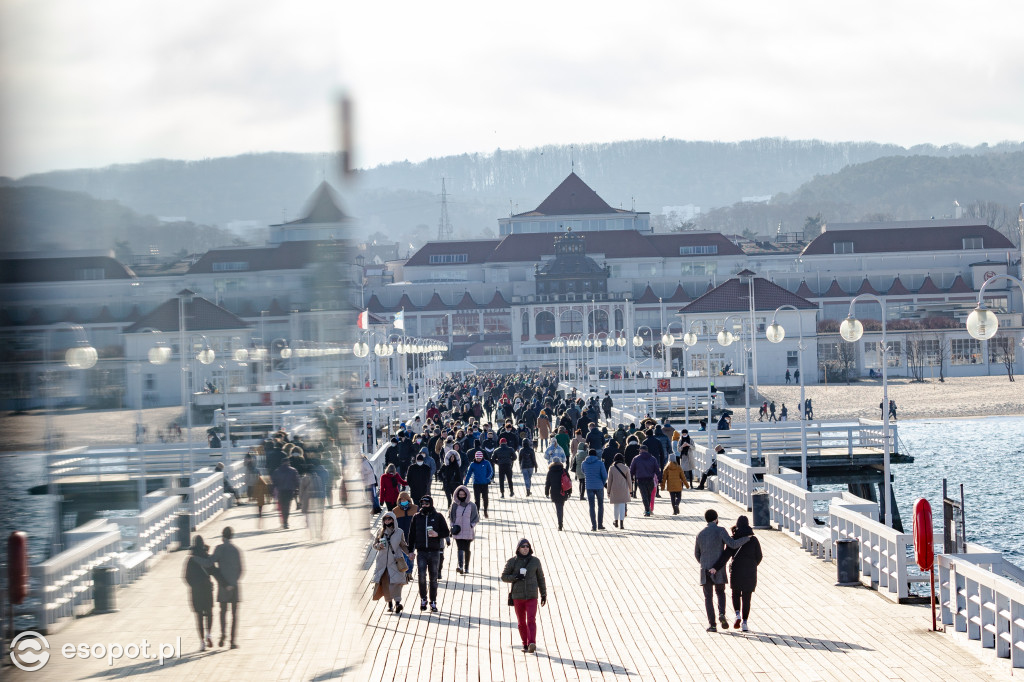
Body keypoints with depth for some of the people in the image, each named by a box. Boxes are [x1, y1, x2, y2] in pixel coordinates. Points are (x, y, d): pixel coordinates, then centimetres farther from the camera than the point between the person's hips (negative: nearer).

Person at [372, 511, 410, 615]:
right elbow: (374, 545, 13)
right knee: (385, 583, -1)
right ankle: (389, 603, 8)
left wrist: (409, 553, -3)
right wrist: (379, 546, -10)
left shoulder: (399, 532, 6)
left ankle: (397, 602, -22)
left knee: (396, 581, -15)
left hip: (395, 562, -2)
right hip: (383, 562, 2)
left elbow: (403, 546, 12)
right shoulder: (380, 532, 9)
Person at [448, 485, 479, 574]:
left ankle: (466, 567, 22)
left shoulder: (472, 506, -1)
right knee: (460, 549, -12)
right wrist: (453, 526, -1)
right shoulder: (455, 505, 3)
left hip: (468, 532, 0)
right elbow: (450, 516, 13)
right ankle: (460, 566, -26)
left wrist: (471, 525, -9)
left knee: (466, 550, 9)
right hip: (458, 532, 0)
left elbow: (476, 518, 5)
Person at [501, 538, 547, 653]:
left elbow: (540, 578, 10)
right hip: (517, 596, 1)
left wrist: (544, 594, 9)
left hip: (531, 596, -1)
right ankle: (525, 645, 22)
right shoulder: (512, 562, -1)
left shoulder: (535, 561, 2)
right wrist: (515, 577, -16)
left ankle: (532, 644, -29)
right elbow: (504, 577, 2)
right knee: (521, 622, 9)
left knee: (531, 620, -16)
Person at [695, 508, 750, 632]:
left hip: (705, 570, 2)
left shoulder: (700, 534, 7)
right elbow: (732, 544, -18)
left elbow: (697, 554, 16)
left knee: (708, 597, 8)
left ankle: (712, 624, -2)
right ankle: (722, 614, -6)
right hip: (719, 570, -2)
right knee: (720, 592, 19)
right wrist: (746, 539, -5)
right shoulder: (720, 531, -7)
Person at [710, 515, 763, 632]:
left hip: (736, 571, 0)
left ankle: (738, 615, 0)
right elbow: (759, 556, 4)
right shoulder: (753, 540, -2)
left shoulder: (733, 539, -6)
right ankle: (744, 623, 2)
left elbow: (726, 555, -17)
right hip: (750, 572, 0)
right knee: (746, 597, 7)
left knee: (736, 594, 22)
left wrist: (716, 568, -23)